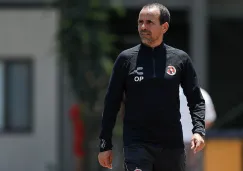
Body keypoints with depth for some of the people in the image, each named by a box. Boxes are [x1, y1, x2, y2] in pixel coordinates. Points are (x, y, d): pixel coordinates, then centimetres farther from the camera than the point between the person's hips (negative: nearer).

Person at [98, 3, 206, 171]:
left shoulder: (181, 59, 5)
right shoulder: (126, 58, 2)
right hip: (137, 144, -2)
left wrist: (199, 130, -8)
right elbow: (112, 104, 5)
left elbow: (196, 100, 9)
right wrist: (105, 145, 2)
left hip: (172, 145, 2)